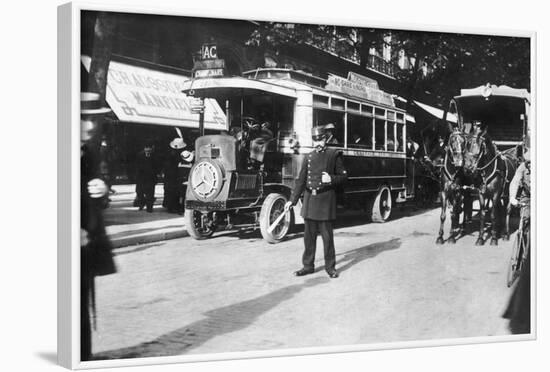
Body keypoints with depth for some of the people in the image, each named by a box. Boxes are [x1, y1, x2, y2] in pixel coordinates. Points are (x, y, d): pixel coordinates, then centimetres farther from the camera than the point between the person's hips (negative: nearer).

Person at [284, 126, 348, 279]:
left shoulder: (334, 154, 1)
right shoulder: (309, 157, 10)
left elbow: (343, 176, 3)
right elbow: (301, 180, 8)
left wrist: (331, 179, -17)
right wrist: (292, 200, 2)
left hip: (326, 199, -4)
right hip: (310, 199, 4)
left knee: (327, 235, 1)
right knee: (309, 235, 9)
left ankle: (330, 266, 12)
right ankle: (308, 265, 19)